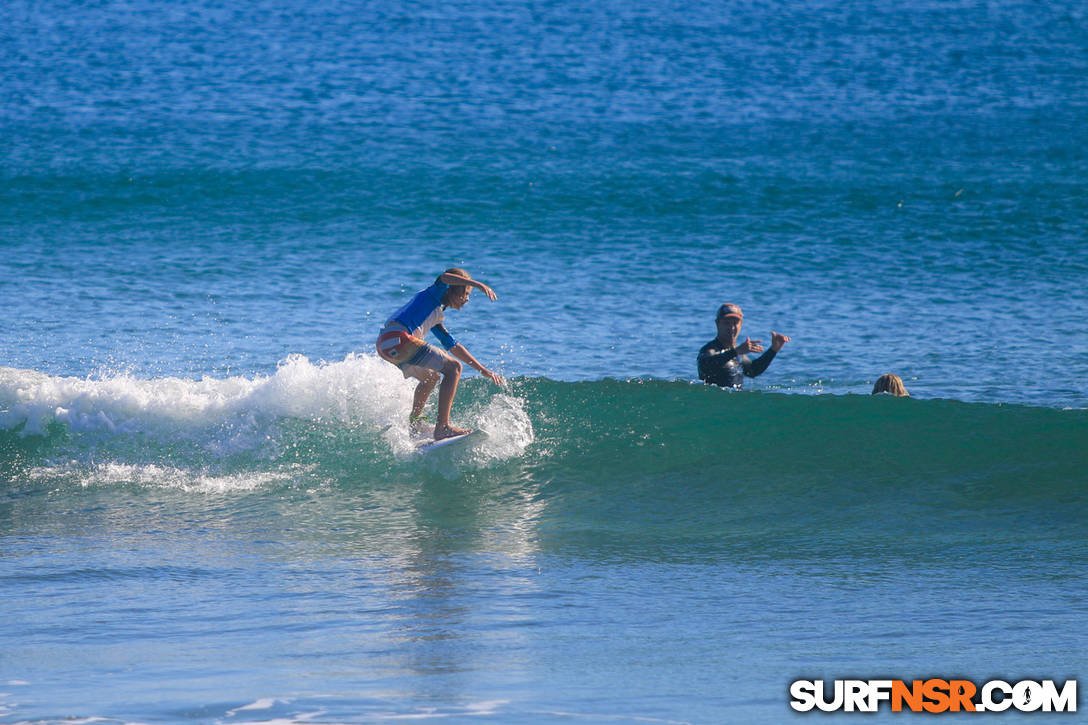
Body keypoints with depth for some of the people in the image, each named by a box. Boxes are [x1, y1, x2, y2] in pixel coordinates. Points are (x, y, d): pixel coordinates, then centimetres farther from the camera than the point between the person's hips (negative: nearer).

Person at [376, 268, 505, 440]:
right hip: (397, 338, -10)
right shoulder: (435, 294, 8)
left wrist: (483, 370, 39)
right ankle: (442, 427, -18)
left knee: (432, 377, 31)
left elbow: (454, 347, 39)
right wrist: (478, 284, -26)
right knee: (453, 367, -10)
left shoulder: (436, 319, 32)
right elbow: (445, 277, -16)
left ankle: (414, 424, 37)